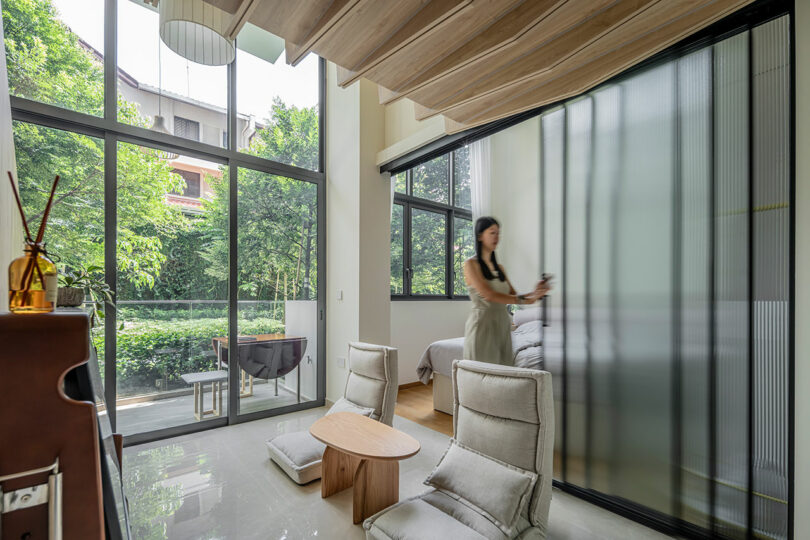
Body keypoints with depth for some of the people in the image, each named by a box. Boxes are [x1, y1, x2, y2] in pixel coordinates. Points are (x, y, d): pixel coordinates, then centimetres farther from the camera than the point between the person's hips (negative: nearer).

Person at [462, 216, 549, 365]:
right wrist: (525, 300, -17)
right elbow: (489, 295, -16)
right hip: (483, 324, -6)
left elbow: (513, 295, 11)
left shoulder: (499, 268, 16)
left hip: (503, 325, 6)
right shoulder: (471, 264, -5)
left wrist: (535, 293, -7)